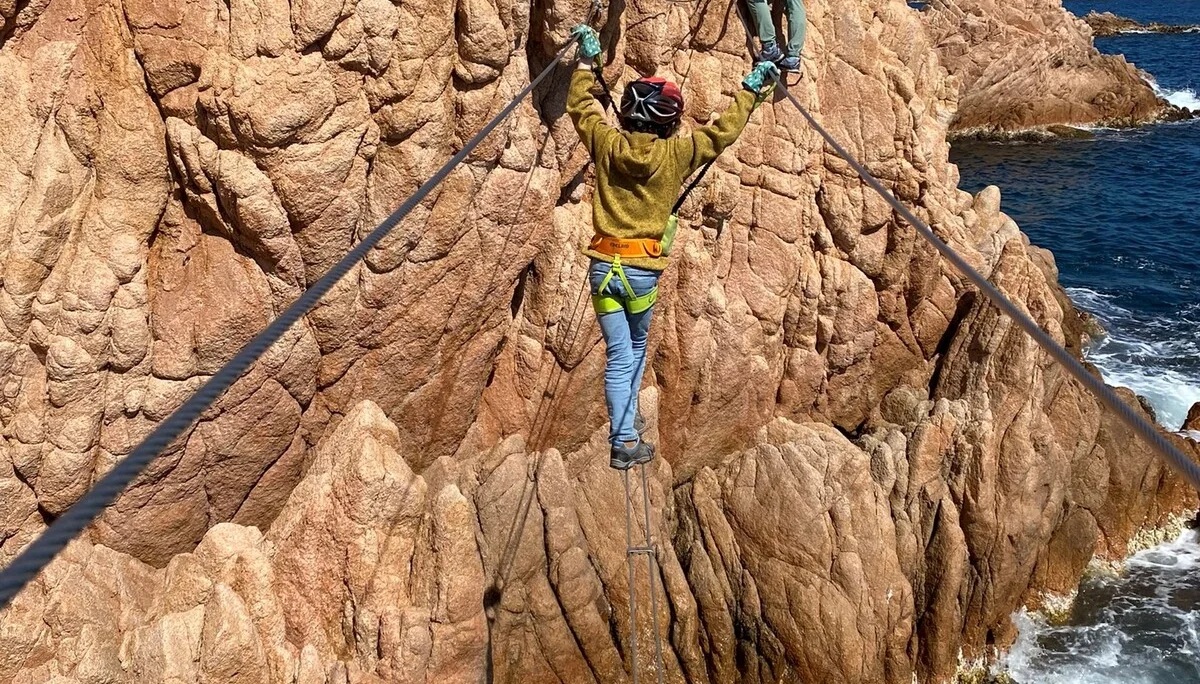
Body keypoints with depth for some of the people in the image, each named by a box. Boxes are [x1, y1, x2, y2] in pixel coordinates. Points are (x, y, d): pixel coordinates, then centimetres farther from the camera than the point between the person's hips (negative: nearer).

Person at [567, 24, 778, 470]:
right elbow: (723, 131, 6)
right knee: (636, 347, 23)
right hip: (643, 268, -1)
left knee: (619, 355, 4)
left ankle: (623, 438, 0)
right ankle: (627, 425, 33)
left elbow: (581, 107, 16)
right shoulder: (675, 152, -7)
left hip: (604, 264, 1)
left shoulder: (607, 144, -3)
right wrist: (750, 90, 18)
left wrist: (586, 61, 28)